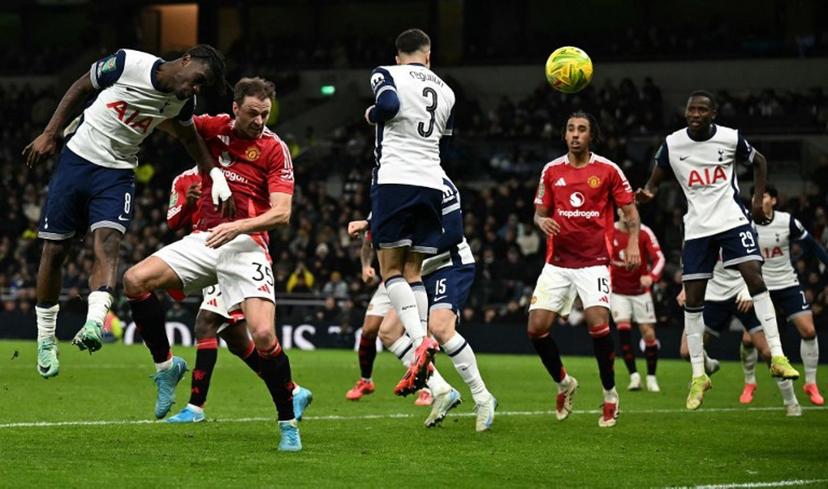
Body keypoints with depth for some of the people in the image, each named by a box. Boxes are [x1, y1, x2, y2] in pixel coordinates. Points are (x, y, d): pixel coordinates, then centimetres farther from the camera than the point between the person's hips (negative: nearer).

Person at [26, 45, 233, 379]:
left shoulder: (182, 102, -3)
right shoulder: (128, 63, -18)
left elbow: (189, 137, 19)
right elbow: (81, 87, -4)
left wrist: (216, 175, 10)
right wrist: (49, 135, -4)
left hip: (117, 173, 2)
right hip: (77, 159, -2)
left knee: (108, 242, -23)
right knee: (54, 250, 2)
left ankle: (94, 323, -41)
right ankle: (46, 338, 17)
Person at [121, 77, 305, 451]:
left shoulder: (275, 149, -5)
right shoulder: (214, 128, 5)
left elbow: (281, 213, -12)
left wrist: (239, 225, -27)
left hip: (246, 245, -4)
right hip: (204, 239, 4)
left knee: (263, 335, -21)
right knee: (135, 280, -16)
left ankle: (288, 423, -3)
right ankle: (166, 365, 3)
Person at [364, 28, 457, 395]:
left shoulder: (386, 75, 3)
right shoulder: (446, 92, 20)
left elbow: (389, 104, -17)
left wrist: (372, 114, 2)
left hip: (394, 179, -5)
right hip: (432, 184, 5)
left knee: (391, 270, -1)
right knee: (413, 272, 9)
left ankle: (420, 341, -22)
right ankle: (420, 364, -3)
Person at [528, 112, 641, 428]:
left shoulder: (608, 170, 0)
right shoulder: (551, 171, 8)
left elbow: (630, 211, 4)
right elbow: (540, 210, 16)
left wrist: (633, 243, -12)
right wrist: (541, 221, -8)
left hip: (594, 262, -3)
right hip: (557, 262, 3)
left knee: (598, 323, -22)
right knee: (536, 327, -7)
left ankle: (610, 395, -2)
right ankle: (563, 383, 19)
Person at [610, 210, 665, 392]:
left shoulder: (644, 233, -12)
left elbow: (659, 258, -17)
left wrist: (651, 276, -35)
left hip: (640, 290, 0)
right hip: (618, 291, 0)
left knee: (649, 334, -2)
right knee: (623, 328, -17)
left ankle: (651, 377, 14)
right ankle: (633, 375, -11)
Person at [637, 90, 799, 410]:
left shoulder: (731, 138, -5)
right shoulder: (672, 144, -4)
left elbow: (759, 162, 13)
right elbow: (655, 181, 8)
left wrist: (758, 200, 3)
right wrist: (647, 194, -15)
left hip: (733, 220, -1)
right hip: (697, 227, 2)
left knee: (754, 277, -19)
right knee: (693, 299, 0)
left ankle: (777, 357, -16)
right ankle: (698, 376, 10)